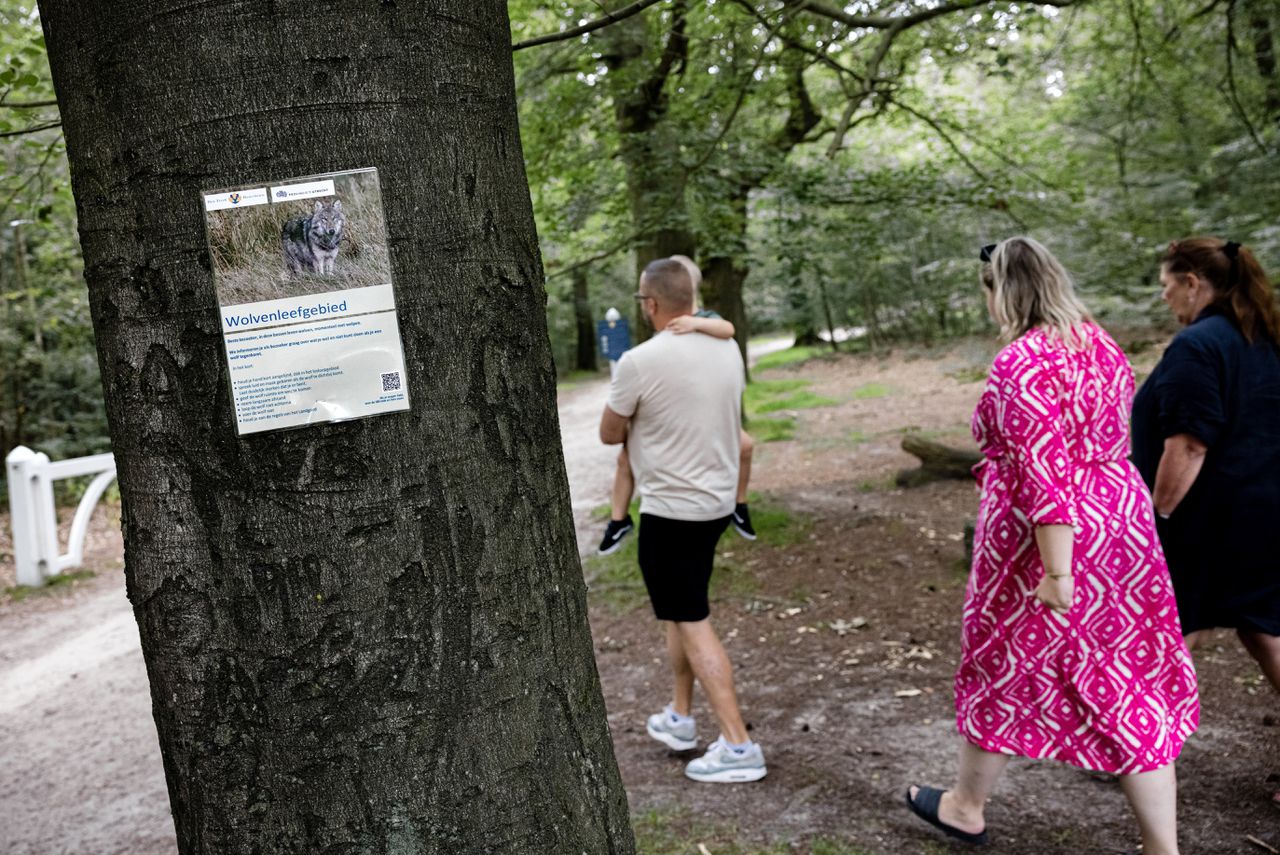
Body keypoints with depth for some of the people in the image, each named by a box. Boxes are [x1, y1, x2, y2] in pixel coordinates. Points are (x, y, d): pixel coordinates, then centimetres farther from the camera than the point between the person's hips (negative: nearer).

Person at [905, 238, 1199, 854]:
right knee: (1132, 686, 12)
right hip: (1122, 526, 8)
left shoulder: (1019, 365, -19)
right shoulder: (1100, 344, 8)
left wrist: (1056, 573, -22)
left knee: (1003, 669, 12)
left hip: (1047, 542, -7)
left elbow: (1045, 476, -24)